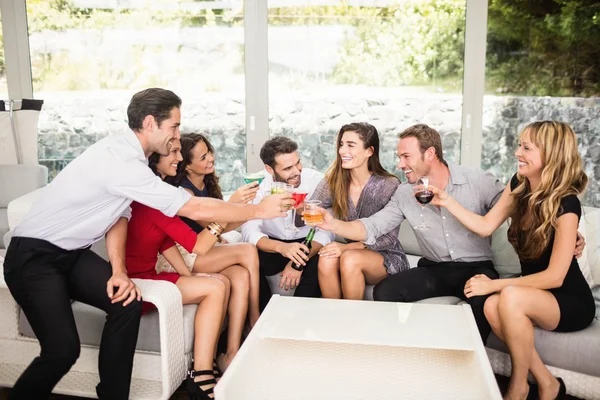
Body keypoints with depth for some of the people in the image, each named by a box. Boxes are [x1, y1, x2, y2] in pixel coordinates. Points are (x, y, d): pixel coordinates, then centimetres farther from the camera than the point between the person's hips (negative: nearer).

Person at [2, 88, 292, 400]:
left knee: (127, 303, -11)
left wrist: (118, 271, -13)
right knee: (63, 350, -20)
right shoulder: (121, 161, -29)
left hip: (72, 254, 8)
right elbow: (196, 209, -29)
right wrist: (259, 210, -19)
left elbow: (119, 213, 1)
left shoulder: (124, 152, 0)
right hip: (34, 257, -8)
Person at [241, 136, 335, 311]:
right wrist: (280, 247, -44)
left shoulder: (317, 181, -17)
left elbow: (327, 229, -21)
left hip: (308, 244, -1)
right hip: (273, 247, 1)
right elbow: (249, 231, -23)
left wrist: (299, 262, -36)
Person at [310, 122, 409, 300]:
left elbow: (389, 238, -15)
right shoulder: (333, 182, -4)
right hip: (350, 251, 3)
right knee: (326, 259, -29)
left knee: (350, 259, -32)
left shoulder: (389, 185, -15)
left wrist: (348, 247, -26)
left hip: (386, 256, -3)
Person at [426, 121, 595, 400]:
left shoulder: (565, 204, -24)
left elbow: (554, 276, -23)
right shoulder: (518, 185, -4)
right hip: (533, 293, 6)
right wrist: (446, 200, -9)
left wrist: (494, 284, -25)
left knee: (510, 298, -35)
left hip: (571, 302, -5)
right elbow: (485, 227, 1)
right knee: (490, 306, -27)